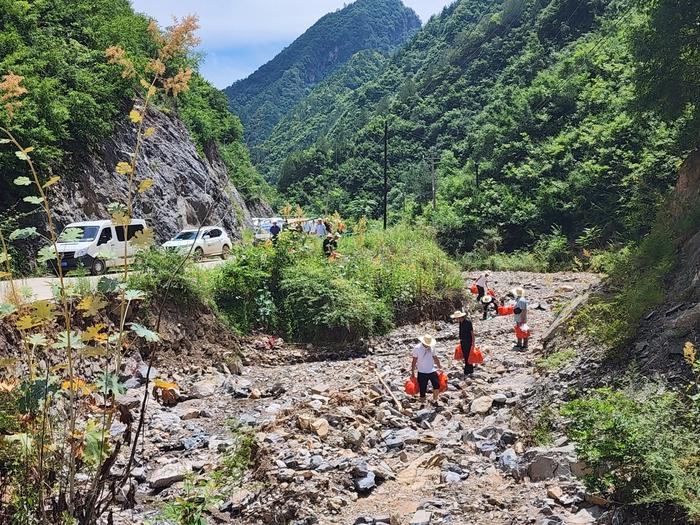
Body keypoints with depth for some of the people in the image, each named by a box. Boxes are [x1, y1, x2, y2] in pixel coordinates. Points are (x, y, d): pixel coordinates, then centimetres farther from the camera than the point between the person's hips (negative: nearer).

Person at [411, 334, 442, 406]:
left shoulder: (432, 347, 0)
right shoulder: (417, 348, -10)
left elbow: (435, 358, 11)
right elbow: (414, 360, -4)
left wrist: (439, 367, 14)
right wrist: (413, 372, -2)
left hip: (432, 370, 3)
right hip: (422, 372, -3)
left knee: (437, 386, -7)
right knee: (422, 389, 1)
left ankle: (435, 401, 13)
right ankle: (423, 404, 16)